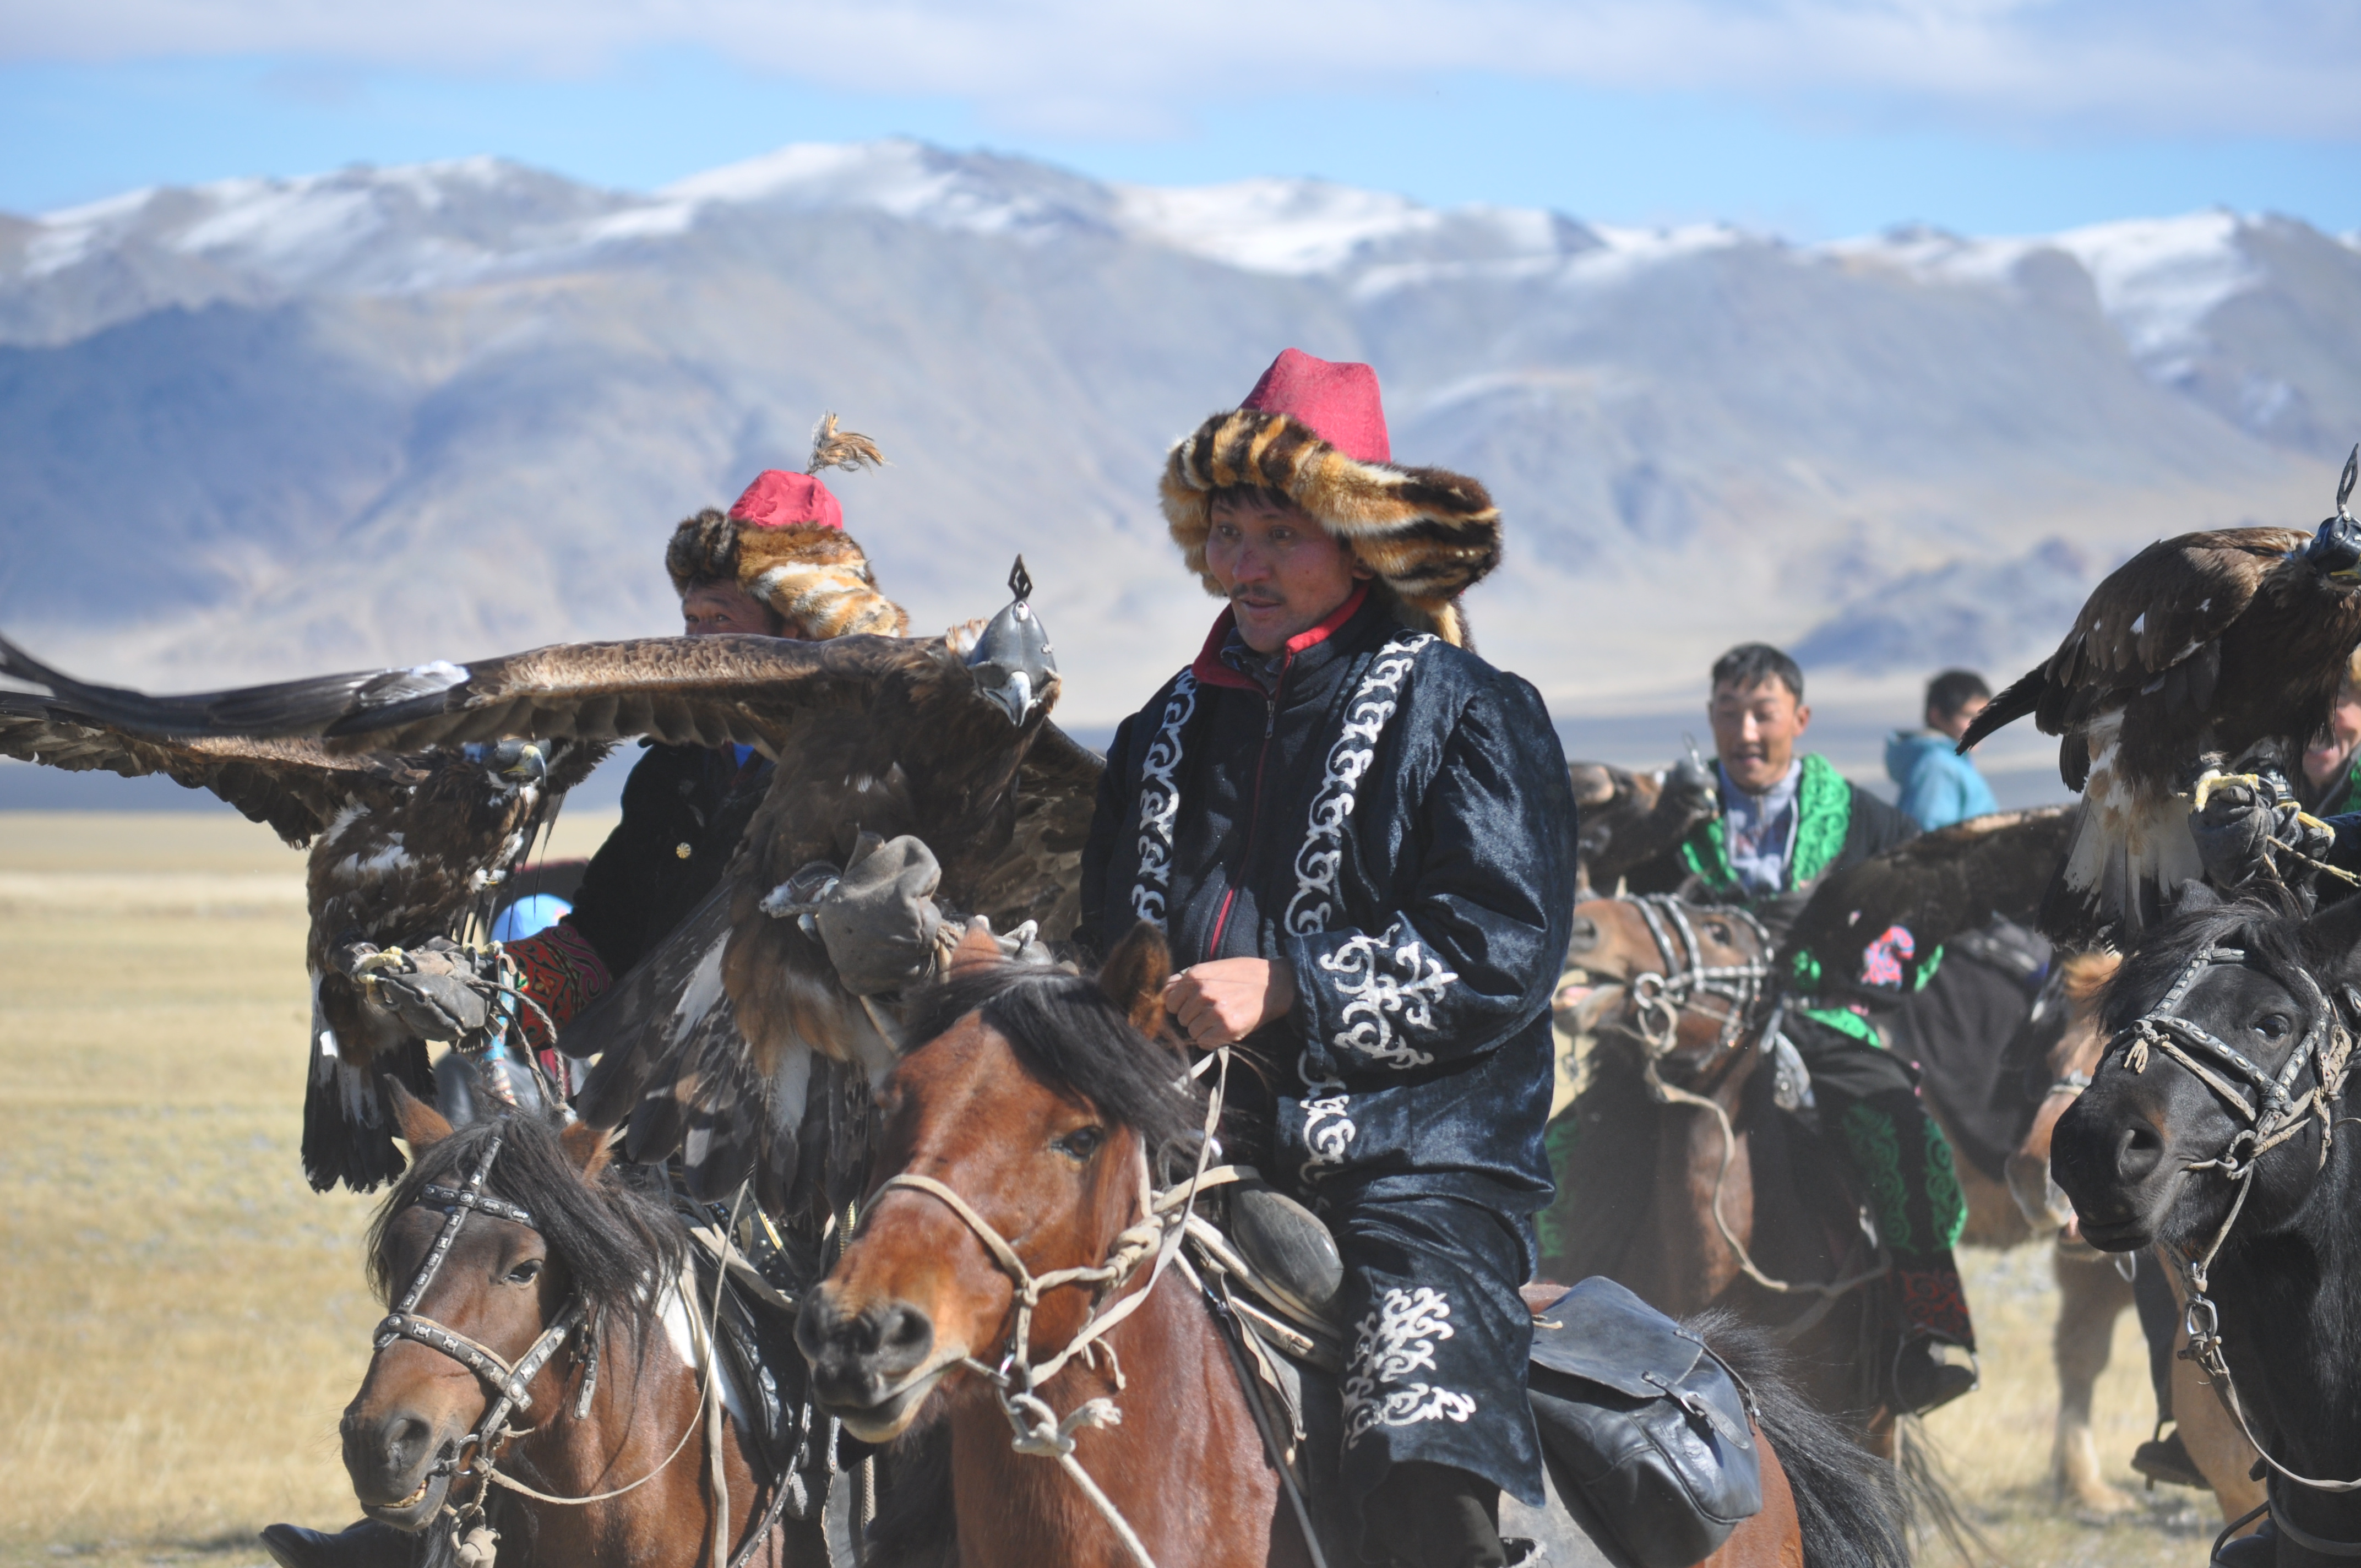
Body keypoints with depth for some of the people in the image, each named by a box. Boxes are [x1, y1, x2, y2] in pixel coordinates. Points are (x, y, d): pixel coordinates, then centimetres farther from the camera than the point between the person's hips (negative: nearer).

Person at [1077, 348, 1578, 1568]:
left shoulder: (1469, 714, 0)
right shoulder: (1164, 737, 19)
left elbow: (1501, 953, -11)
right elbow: (1107, 952, 27)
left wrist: (1285, 988, -17)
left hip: (1415, 1159, -6)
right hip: (1196, 1156, 6)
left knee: (1426, 1468, -28)